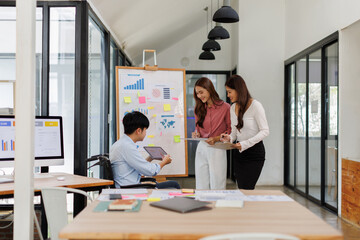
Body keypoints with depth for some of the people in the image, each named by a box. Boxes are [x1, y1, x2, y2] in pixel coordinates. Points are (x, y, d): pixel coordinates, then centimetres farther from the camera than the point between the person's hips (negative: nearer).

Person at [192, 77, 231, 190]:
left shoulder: (225, 107, -6)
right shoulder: (199, 108, 10)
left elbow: (230, 130, -1)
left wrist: (216, 138, -14)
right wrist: (196, 134, 0)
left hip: (217, 149, -5)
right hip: (201, 148, 5)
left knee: (217, 187, -2)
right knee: (201, 186, 6)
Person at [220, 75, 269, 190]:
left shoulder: (255, 105, -12)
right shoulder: (233, 108, 10)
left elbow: (265, 131, -13)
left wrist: (245, 144, -21)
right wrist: (229, 138, -6)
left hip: (254, 152, -6)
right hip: (239, 152, 7)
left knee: (246, 190, -10)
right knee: (241, 189, 6)